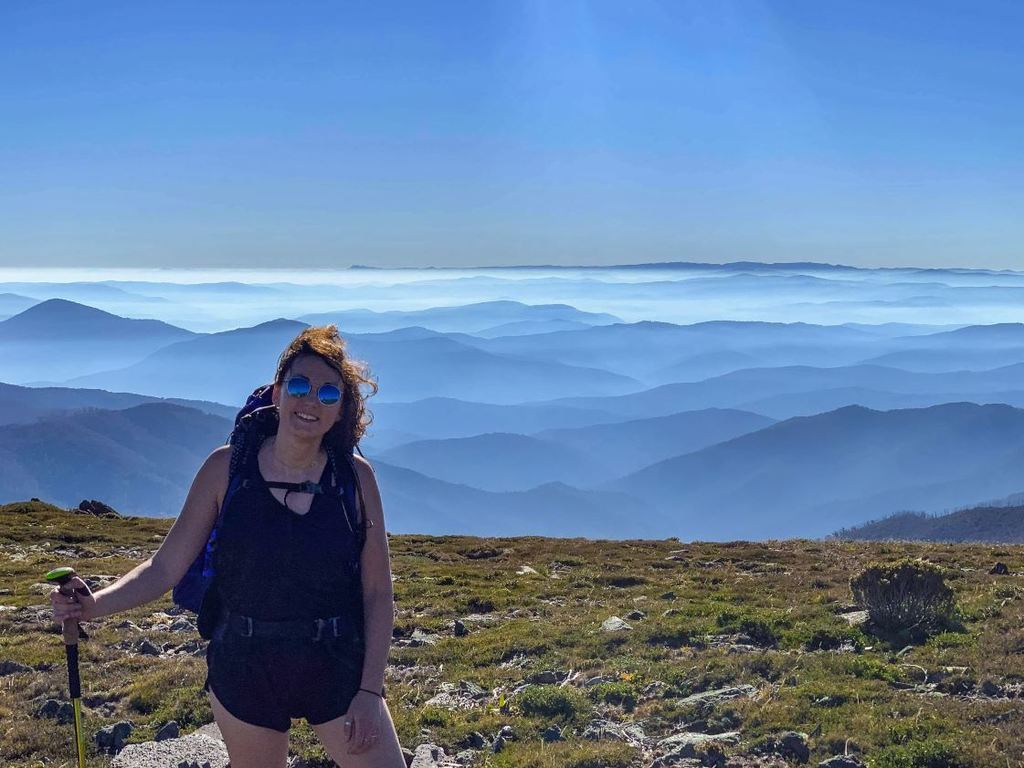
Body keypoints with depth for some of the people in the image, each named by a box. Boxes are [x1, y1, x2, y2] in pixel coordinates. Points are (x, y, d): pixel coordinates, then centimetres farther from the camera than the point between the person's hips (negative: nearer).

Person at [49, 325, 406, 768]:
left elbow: (378, 594, -5)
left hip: (339, 673, 0)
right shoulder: (226, 468, -8)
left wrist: (370, 691, -9)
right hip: (245, 671, 0)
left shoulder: (355, 476, -8)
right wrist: (94, 606, -22)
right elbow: (166, 567, -6)